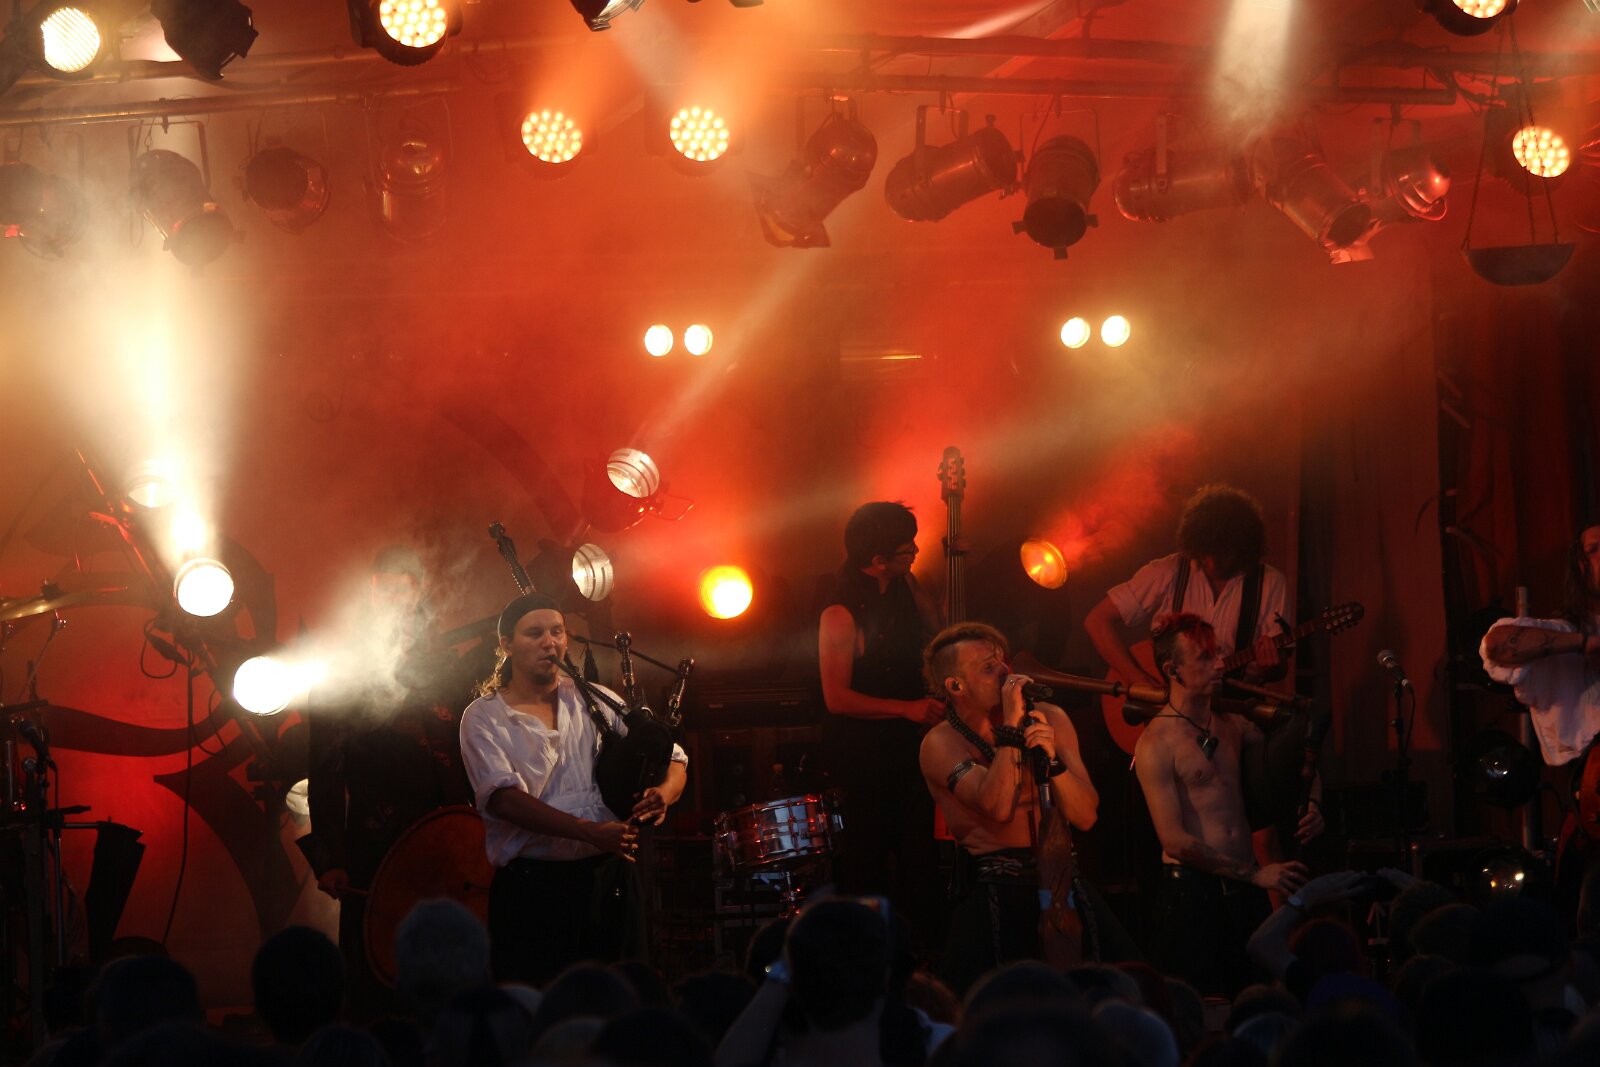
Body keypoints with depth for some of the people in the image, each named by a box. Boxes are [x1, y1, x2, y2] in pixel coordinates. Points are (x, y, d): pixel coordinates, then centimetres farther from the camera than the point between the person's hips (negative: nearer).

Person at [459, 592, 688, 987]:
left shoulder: (595, 701, 11)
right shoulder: (484, 718, 0)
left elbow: (673, 758, 12)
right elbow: (504, 798, -15)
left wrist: (662, 794, -14)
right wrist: (593, 833, -26)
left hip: (608, 877, 3)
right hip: (531, 890, -3)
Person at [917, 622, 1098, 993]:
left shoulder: (1049, 719, 5)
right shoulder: (942, 743, -5)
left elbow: (1085, 816, -2)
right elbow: (998, 808, -22)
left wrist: (1051, 757, -16)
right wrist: (1011, 727, -19)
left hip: (1062, 886, 4)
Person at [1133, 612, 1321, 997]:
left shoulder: (1234, 724, 13)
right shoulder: (1156, 744, -8)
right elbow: (1174, 840, -14)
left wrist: (1311, 806, 7)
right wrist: (1256, 874, -12)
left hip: (1244, 891, 6)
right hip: (1190, 891, -6)